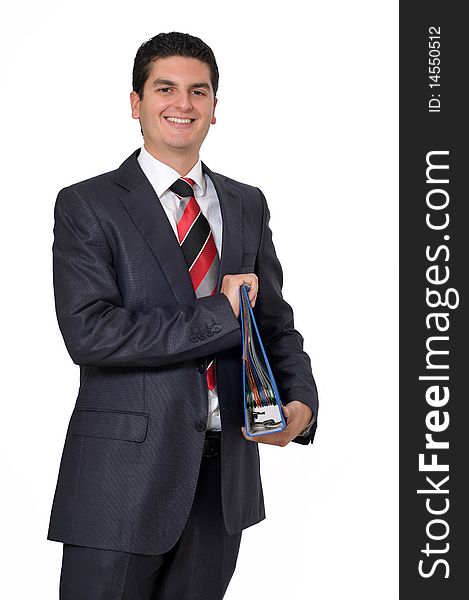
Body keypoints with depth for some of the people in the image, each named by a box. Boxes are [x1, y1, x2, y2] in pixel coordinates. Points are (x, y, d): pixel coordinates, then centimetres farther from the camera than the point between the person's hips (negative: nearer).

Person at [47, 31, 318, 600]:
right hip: (124, 474, -4)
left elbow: (275, 320, 15)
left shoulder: (248, 205, 12)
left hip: (225, 475, 5)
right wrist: (219, 314, -15)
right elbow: (88, 332, -16)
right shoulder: (86, 205, -4)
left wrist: (301, 402, -5)